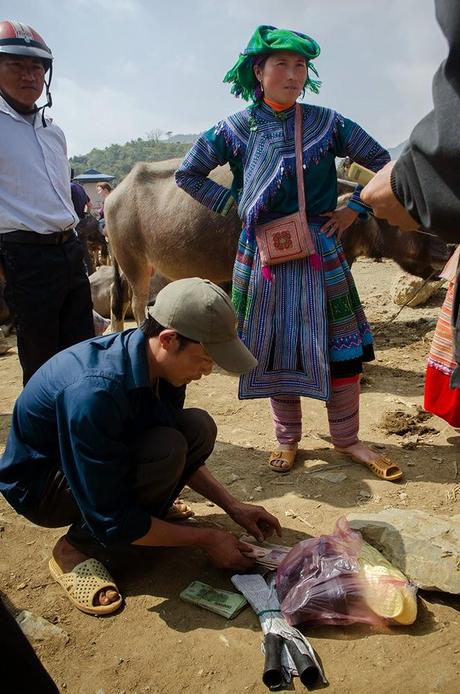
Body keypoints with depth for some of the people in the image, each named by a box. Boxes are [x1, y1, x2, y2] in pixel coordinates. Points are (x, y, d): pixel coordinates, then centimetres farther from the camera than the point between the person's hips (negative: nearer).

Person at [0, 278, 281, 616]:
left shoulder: (157, 361, -13)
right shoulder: (94, 391, -37)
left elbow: (183, 455, 4)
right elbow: (111, 521, -30)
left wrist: (234, 507, -2)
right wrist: (206, 539, -20)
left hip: (104, 462, 7)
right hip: (38, 483, -6)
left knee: (200, 427, -13)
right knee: (165, 450, -31)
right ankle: (79, 549, -10)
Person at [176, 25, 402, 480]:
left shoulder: (326, 123, 2)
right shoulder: (236, 129, 2)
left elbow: (385, 164, 8)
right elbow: (187, 174, 10)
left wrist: (354, 209, 0)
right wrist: (232, 203, 2)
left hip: (319, 251, 0)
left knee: (338, 343, 2)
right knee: (274, 348, 6)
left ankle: (347, 439, 19)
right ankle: (287, 438, 23)